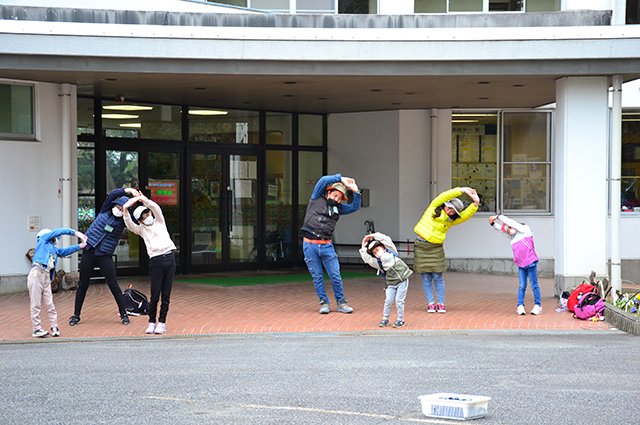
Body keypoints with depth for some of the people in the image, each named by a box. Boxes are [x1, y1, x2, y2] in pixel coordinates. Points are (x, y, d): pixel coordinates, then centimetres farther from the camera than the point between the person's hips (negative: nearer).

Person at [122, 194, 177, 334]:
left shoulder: (159, 222, 18)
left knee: (166, 294, 1)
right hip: (155, 261, -1)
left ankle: (162, 322, 7)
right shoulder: (141, 229, 15)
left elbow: (156, 209, 1)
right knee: (155, 294, -5)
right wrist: (126, 211, -18)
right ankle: (151, 322, 7)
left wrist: (145, 200, -14)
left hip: (169, 259, 1)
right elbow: (130, 225, -3)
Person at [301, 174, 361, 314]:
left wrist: (356, 192, 0)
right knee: (317, 277, 3)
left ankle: (341, 302, 11)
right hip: (310, 244, -3)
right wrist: (340, 179, -6)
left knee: (335, 276, 0)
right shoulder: (317, 199, 4)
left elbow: (355, 207, 13)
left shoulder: (338, 208, 15)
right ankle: (324, 303, 12)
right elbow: (323, 180, -7)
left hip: (326, 245, 3)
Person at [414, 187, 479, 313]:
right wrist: (462, 190, -12)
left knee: (437, 278, -2)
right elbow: (445, 196, -8)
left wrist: (475, 204, -17)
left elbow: (466, 215, -4)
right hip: (421, 246, -1)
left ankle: (441, 304, 6)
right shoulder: (434, 207, 2)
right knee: (426, 278, 2)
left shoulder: (450, 220, 7)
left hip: (436, 248, 1)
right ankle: (431, 304, 8)